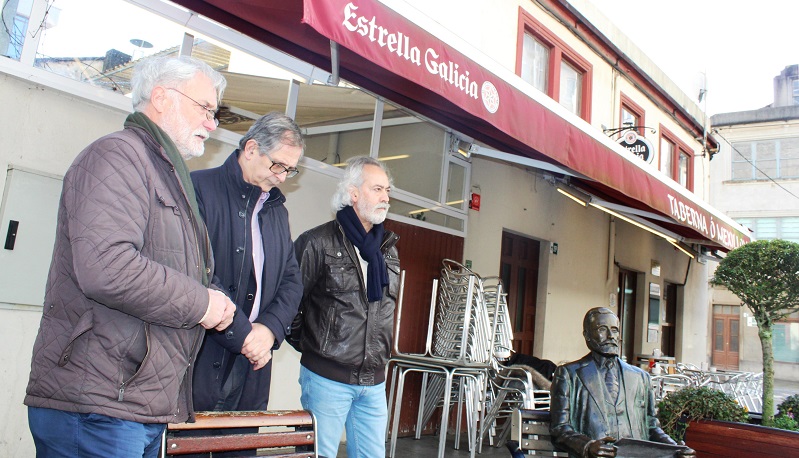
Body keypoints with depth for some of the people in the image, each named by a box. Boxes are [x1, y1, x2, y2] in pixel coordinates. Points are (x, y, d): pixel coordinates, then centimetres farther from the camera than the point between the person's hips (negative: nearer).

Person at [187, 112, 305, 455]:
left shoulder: (277, 210, 17)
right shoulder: (200, 189, -7)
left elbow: (292, 280, 14)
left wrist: (269, 328, -5)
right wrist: (242, 334, -15)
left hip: (252, 366, 6)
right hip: (199, 363, -6)